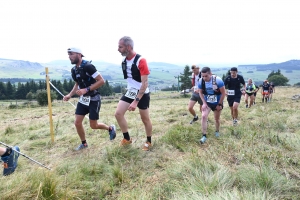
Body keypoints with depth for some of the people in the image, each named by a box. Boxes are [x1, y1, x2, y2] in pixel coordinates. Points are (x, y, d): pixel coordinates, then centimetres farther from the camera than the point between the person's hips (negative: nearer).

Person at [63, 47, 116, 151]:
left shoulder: (88, 66, -21)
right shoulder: (74, 70, 5)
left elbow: (101, 81, -22)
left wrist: (86, 89, -26)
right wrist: (69, 95, 4)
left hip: (93, 99, -7)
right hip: (83, 99, 7)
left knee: (93, 126, 1)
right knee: (77, 123, 3)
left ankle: (110, 128, 29)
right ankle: (84, 143, 24)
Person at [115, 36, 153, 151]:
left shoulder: (140, 60, -22)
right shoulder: (124, 61, 0)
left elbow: (144, 83, -25)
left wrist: (136, 101, -28)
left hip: (142, 94, -6)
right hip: (130, 92, 7)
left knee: (145, 119, 7)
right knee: (118, 113, -3)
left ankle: (149, 142, 29)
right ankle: (127, 139, 14)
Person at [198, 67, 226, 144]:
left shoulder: (218, 80, -26)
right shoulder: (201, 81, -17)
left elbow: (223, 93, -16)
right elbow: (200, 92, -2)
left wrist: (219, 104, -14)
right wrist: (204, 103, -11)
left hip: (217, 103, -1)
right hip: (207, 103, 2)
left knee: (217, 119, 13)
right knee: (204, 116, -17)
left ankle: (217, 131, 41)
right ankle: (204, 135, -10)